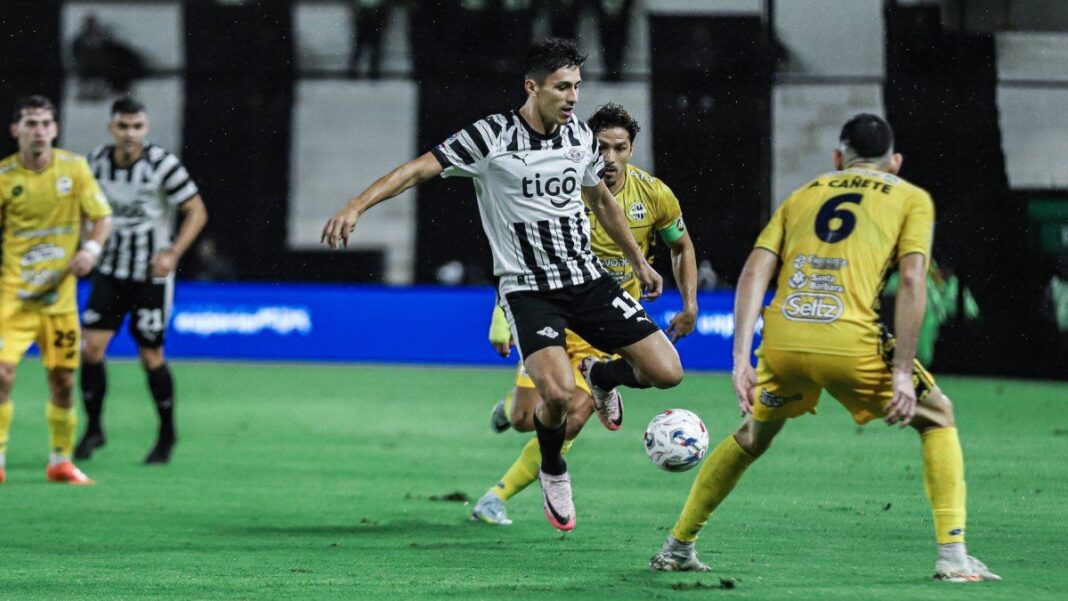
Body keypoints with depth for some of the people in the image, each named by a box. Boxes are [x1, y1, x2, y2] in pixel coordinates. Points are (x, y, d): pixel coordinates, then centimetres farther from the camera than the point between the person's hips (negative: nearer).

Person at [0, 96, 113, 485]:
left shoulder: (74, 168, 0)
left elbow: (101, 217, 6)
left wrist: (91, 248, -13)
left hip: (60, 294, 3)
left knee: (63, 380, 8)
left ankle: (60, 461, 23)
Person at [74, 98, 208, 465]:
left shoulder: (163, 165, -14)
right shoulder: (98, 162, -1)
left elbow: (196, 211, -9)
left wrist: (173, 253, -20)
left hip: (152, 274, -4)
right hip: (111, 270, 4)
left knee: (151, 356, 1)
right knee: (91, 346, -10)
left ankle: (167, 434, 20)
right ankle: (94, 428, 5)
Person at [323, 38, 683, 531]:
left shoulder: (580, 136, 4)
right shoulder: (492, 137, -13)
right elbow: (420, 168, -16)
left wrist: (638, 262, 29)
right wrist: (357, 206, -28)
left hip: (588, 280, 5)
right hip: (527, 287, -5)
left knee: (666, 372, -6)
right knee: (557, 391, -27)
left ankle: (604, 377, 30)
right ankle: (553, 472, 7)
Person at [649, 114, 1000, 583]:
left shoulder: (804, 195, 25)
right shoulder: (912, 199, 16)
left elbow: (754, 271, 11)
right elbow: (911, 280, 0)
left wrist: (741, 360, 6)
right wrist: (902, 372, -3)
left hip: (781, 342, 4)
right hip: (850, 344, -3)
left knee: (753, 436, 30)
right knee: (937, 419, 18)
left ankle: (677, 547, 34)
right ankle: (952, 556, 7)